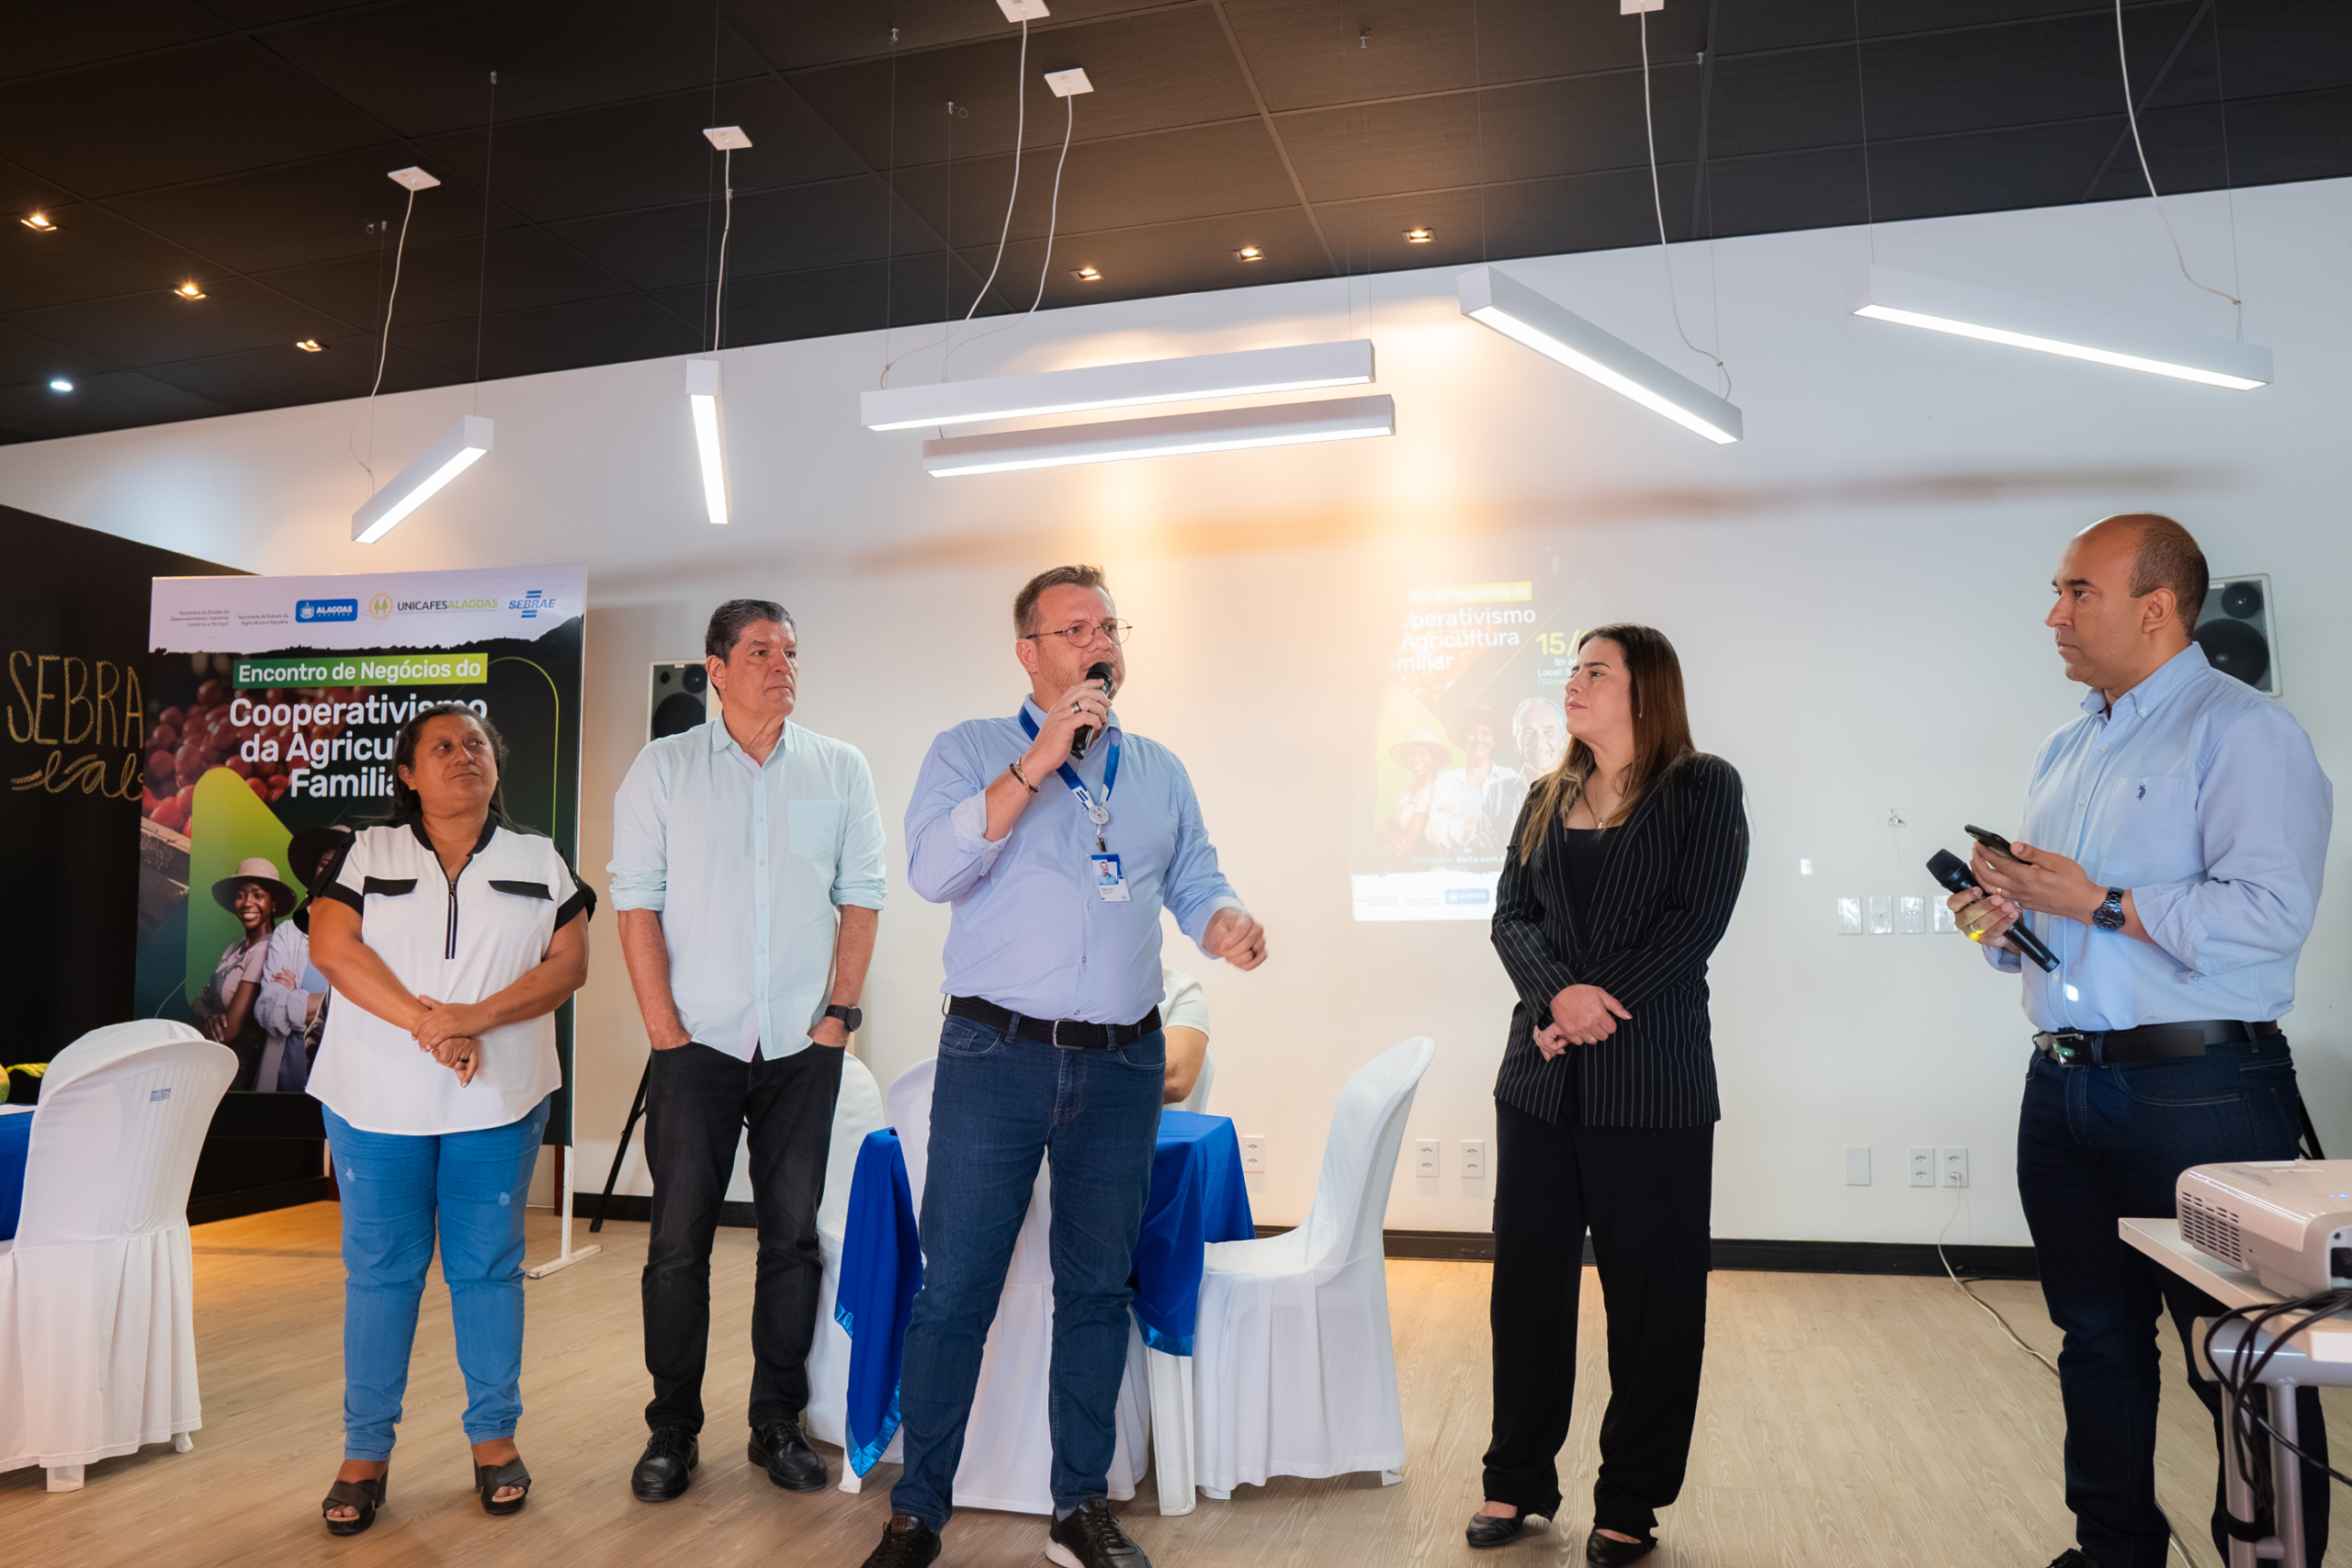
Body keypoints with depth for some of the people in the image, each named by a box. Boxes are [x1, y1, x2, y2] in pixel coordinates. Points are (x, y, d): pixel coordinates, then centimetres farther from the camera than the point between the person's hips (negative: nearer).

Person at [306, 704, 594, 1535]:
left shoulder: (538, 860, 8)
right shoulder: (369, 854, 7)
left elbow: (570, 962, -1)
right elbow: (331, 945, -7)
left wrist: (476, 1016, -16)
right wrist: (424, 1023, -18)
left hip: (497, 1101, 0)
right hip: (377, 1099, 0)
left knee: (488, 1266, 6)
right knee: (379, 1269, 6)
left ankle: (494, 1437, 19)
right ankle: (365, 1451, 18)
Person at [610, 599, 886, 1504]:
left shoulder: (840, 769, 7)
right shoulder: (664, 767, 4)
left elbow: (861, 896, 7)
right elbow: (636, 902, 0)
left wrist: (840, 1012, -1)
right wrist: (664, 1027, -6)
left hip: (804, 1044, 1)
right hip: (698, 1040, -1)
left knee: (793, 1235, 7)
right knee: (679, 1239, 2)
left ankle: (778, 1424, 20)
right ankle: (673, 1431, 16)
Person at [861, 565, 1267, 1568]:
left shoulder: (1160, 770, 14)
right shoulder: (973, 750, 2)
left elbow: (1195, 884, 15)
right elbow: (933, 870, -14)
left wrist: (1228, 924, -9)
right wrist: (1040, 761, -18)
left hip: (1123, 1063, 4)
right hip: (996, 1055, -3)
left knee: (1097, 1287, 12)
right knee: (955, 1290, 0)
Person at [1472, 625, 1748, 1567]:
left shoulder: (1702, 788, 0)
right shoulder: (1547, 800, 14)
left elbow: (1695, 923, -10)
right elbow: (1510, 916, 4)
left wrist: (1599, 1006, -15)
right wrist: (1561, 993, -14)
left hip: (1651, 1081, -4)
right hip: (1541, 1074, 5)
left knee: (1650, 1291, 4)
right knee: (1527, 1277, 9)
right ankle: (1518, 1478, 24)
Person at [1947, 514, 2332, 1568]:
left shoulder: (2242, 731, -8)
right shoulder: (2067, 751, 17)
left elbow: (2270, 915, -21)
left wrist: (2101, 903, -17)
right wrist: (1997, 920, 3)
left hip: (2200, 1093, -8)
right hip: (2064, 1084, 8)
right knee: (2097, 1338, 17)